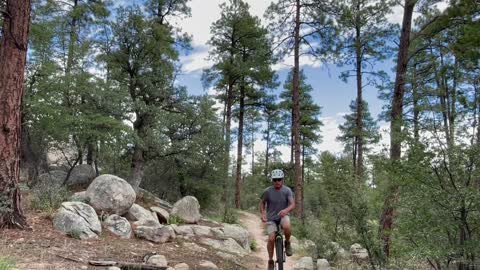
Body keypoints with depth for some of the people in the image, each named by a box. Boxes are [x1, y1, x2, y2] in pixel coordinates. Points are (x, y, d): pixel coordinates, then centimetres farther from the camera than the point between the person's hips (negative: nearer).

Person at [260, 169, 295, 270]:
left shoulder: (287, 190, -14)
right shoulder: (267, 191, -14)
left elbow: (292, 204, -20)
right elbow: (262, 203, 1)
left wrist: (286, 210, -41)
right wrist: (262, 214, -14)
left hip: (283, 215, 0)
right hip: (271, 218, 0)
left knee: (287, 227, -34)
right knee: (271, 239, -13)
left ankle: (287, 243, -3)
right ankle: (270, 261, 10)